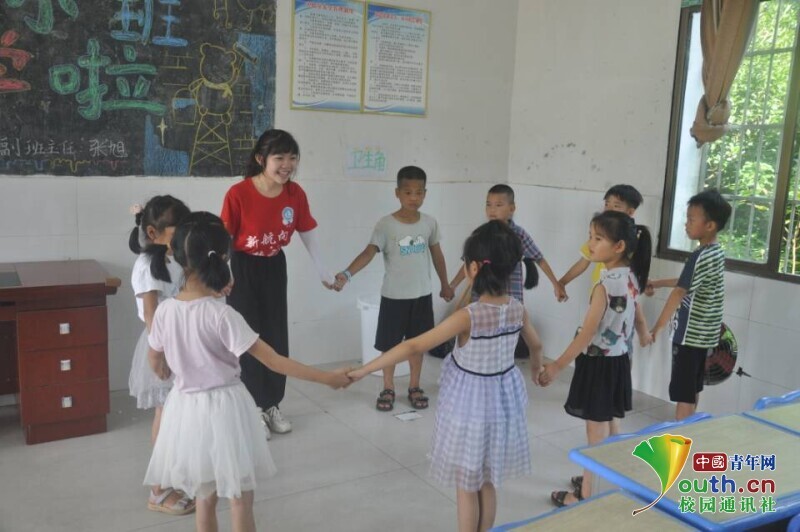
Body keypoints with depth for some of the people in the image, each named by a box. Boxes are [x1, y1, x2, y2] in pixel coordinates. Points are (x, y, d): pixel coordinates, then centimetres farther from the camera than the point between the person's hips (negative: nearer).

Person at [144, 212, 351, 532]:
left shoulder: (165, 311, -6)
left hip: (186, 406, 5)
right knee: (240, 501, 11)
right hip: (223, 409, -5)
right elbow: (273, 361, -22)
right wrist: (327, 378, -17)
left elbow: (156, 366, 9)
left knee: (204, 497, 22)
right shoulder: (221, 315, -21)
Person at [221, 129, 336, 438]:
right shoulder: (238, 194, -24)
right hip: (243, 269, -4)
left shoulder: (296, 194, -11)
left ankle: (272, 405, 27)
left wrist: (324, 273, 8)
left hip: (275, 268, 4)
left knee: (277, 337, 10)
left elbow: (309, 236, 2)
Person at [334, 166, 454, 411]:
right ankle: (388, 389, 24)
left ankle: (414, 387, 29)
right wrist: (347, 273, -40)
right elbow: (369, 252, -23)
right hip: (394, 296, -3)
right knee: (390, 344, 8)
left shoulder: (430, 223, -1)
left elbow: (437, 254, 11)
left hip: (422, 295, 3)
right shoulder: (386, 224, -13)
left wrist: (445, 284, 19)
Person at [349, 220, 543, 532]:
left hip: (470, 403, -5)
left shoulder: (468, 316, -26)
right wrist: (536, 369, 35)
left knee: (466, 486, 12)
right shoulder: (518, 310, -8)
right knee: (488, 483, 21)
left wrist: (362, 371, -21)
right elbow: (536, 346, 12)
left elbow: (413, 347, -26)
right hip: (502, 398, 6)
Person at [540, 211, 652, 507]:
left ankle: (586, 494, 14)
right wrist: (644, 335, 39)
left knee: (596, 431, 2)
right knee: (610, 424, 20)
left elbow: (587, 333, -25)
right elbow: (638, 315, 17)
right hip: (619, 359, 9)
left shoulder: (606, 285, -25)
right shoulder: (630, 277, 2)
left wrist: (558, 366, -21)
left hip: (599, 362, -9)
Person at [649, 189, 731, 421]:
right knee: (693, 388, 19)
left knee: (683, 391, -2)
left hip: (689, 334, -9)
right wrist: (658, 283, 24)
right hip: (703, 333, 9)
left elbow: (679, 293, -26)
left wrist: (657, 327, -23)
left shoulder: (699, 257, -22)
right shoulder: (718, 252, 7)